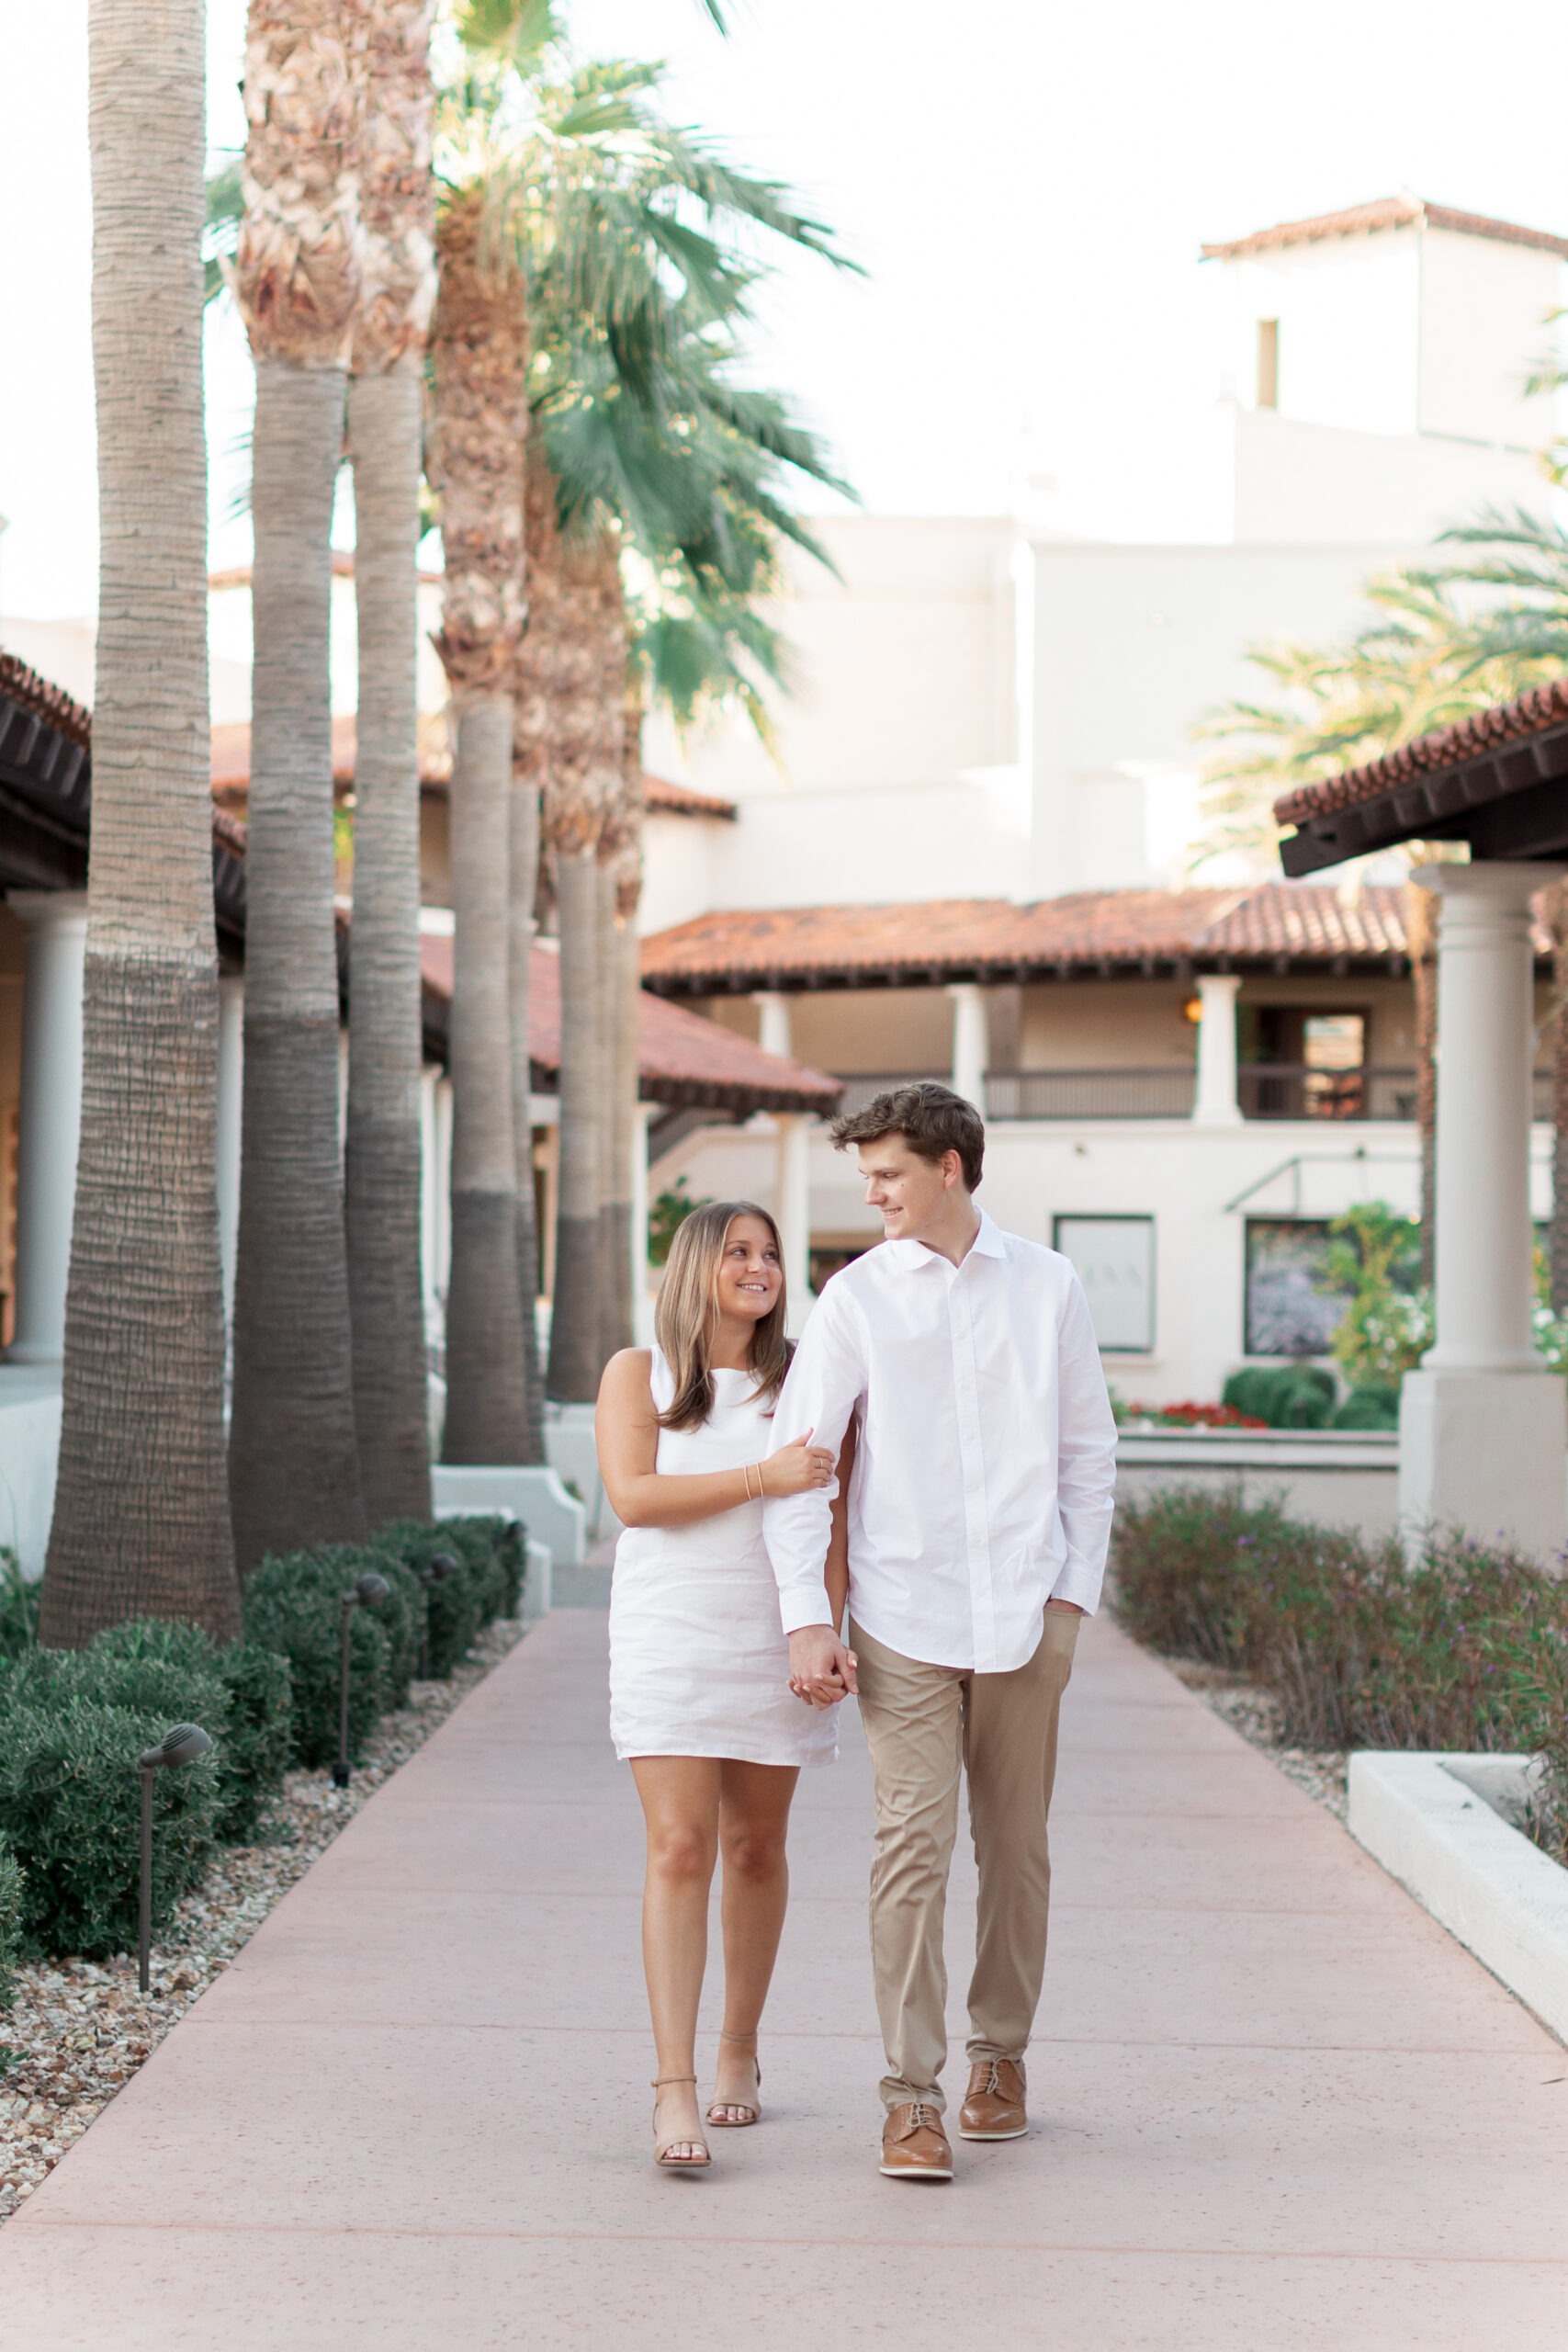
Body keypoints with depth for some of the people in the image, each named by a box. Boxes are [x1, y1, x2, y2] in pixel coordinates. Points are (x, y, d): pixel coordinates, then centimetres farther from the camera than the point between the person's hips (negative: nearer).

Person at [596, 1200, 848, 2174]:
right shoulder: (638, 1373, 3)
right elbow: (633, 1494, -10)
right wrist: (761, 1478, -20)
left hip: (772, 1641, 2)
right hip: (670, 1639, -2)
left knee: (755, 1846, 10)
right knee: (680, 1849, -11)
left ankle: (741, 2048, 28)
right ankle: (676, 2091, -15)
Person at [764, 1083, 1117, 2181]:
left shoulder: (1048, 1287, 7)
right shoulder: (856, 1298, 2)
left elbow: (1089, 1452, 13)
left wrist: (1076, 1592, 5)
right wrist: (809, 1621, -8)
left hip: (1024, 1617, 2)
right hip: (905, 1619, -2)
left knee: (1018, 1846, 8)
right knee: (913, 1845, -8)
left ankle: (1001, 2056, 25)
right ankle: (912, 2094, -4)